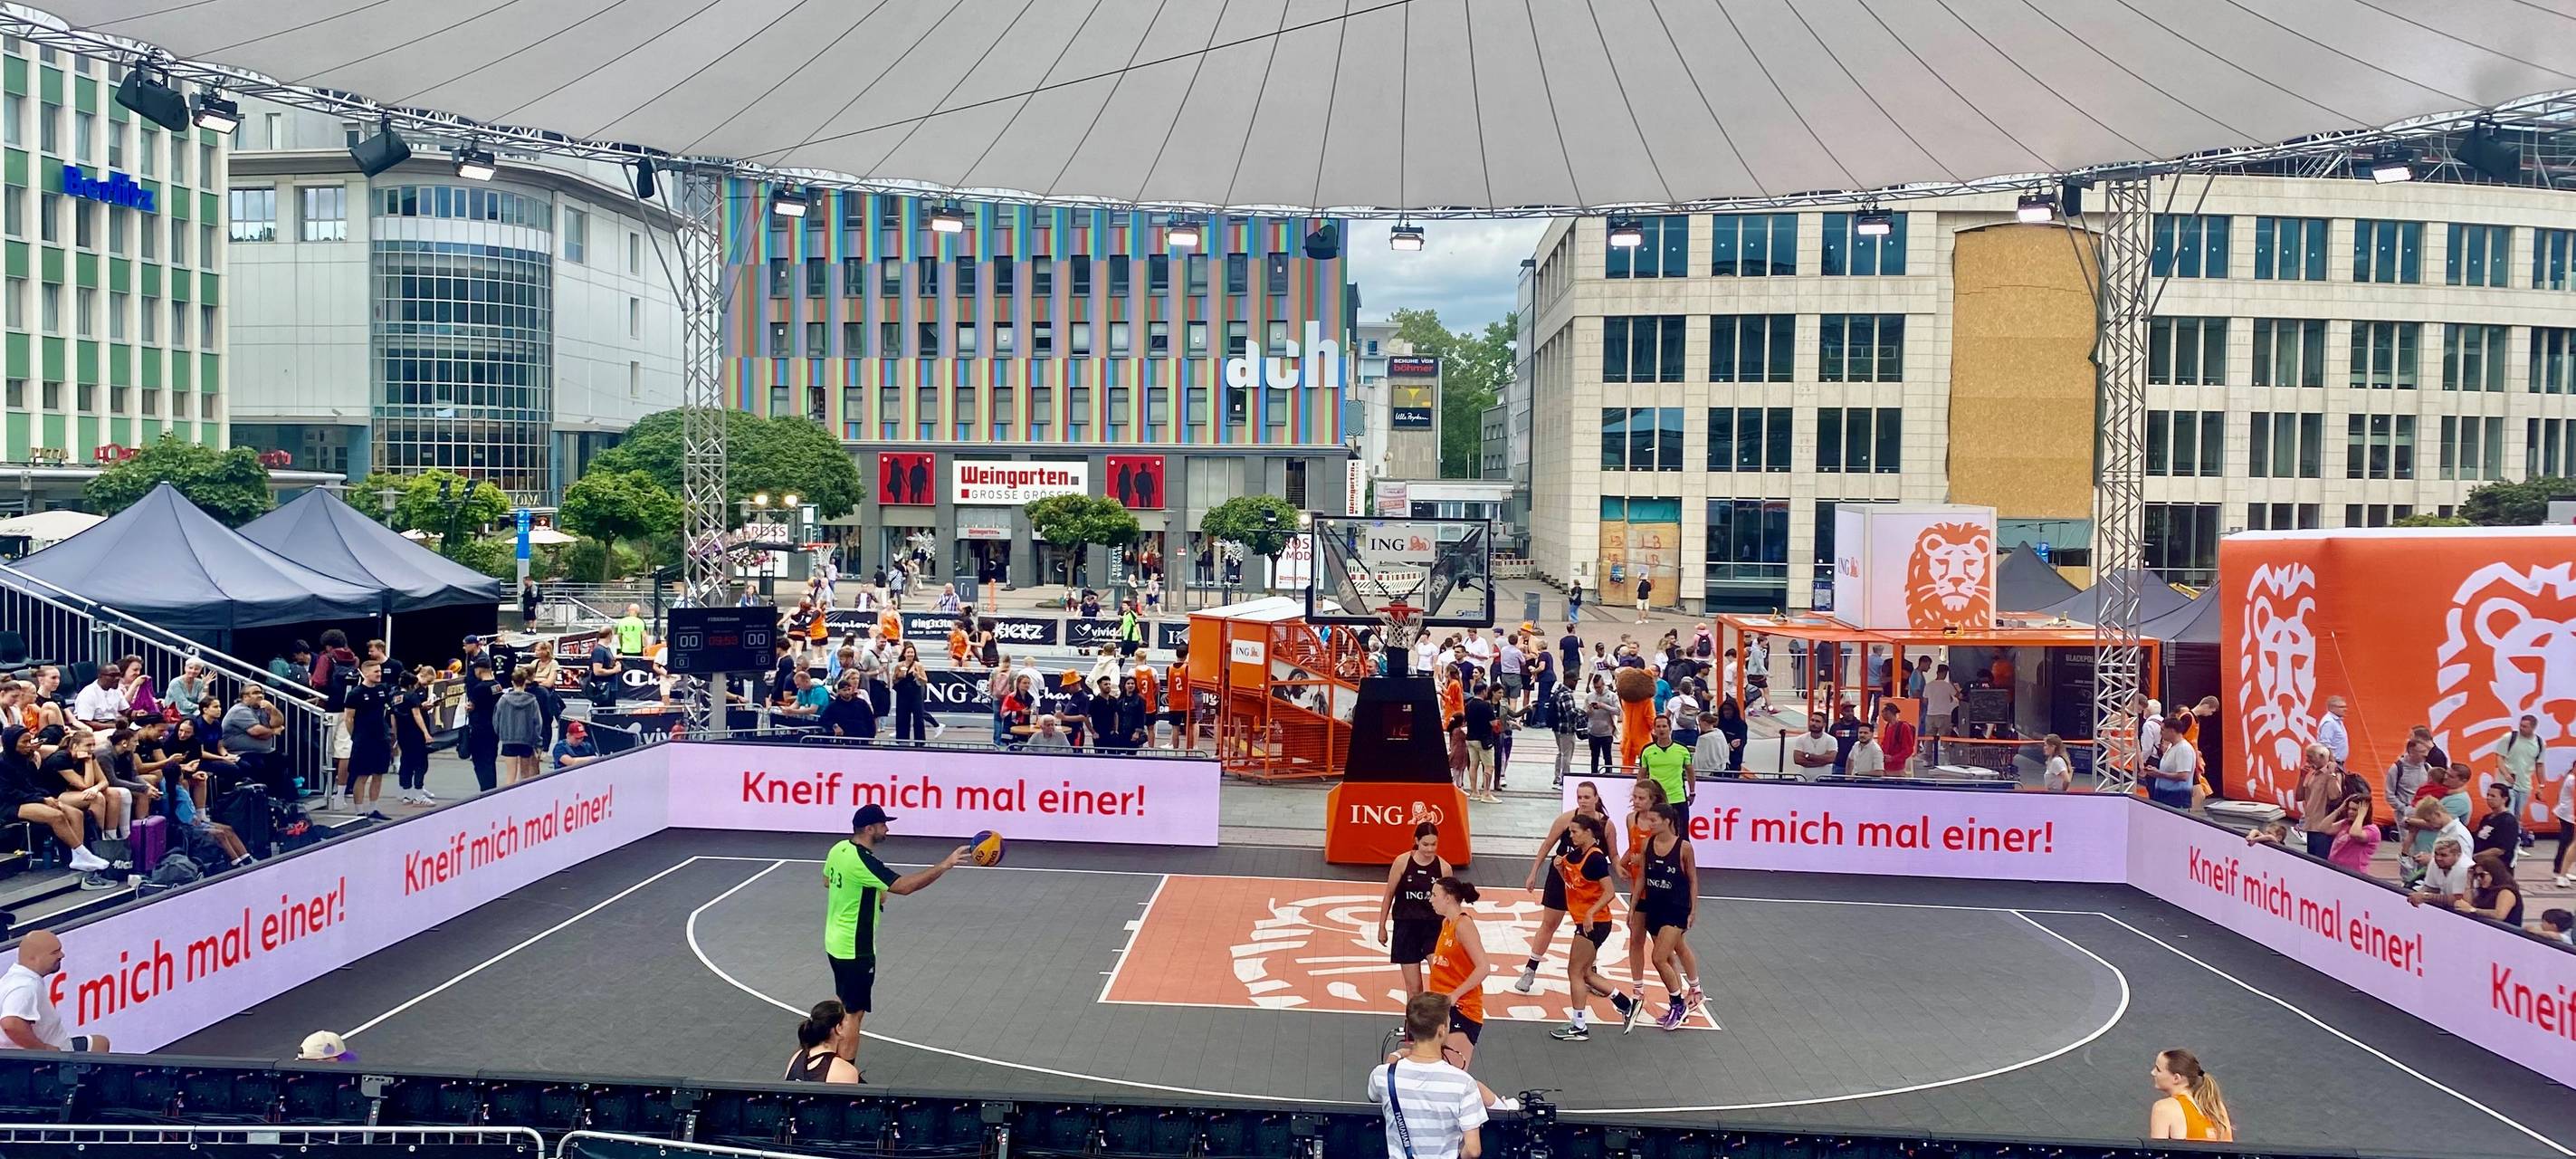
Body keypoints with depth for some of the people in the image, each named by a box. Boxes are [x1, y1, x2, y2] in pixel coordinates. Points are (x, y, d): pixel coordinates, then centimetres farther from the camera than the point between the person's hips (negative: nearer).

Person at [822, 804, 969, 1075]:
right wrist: (944, 865, -31)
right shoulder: (863, 861, -27)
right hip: (855, 950, -9)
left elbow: (827, 881, 19)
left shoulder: (839, 848, 1)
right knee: (854, 1013, 0)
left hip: (835, 941, 9)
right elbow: (904, 885, -32)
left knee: (843, 1003, 24)